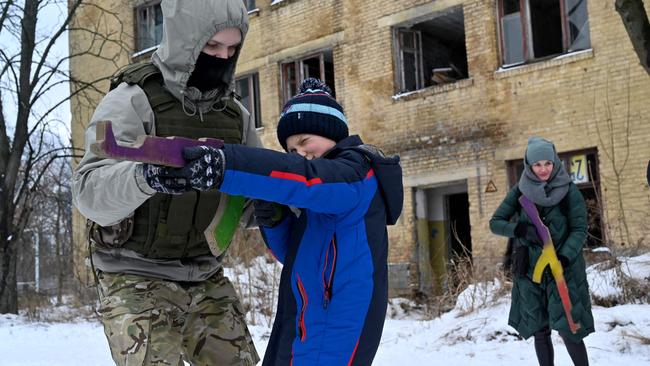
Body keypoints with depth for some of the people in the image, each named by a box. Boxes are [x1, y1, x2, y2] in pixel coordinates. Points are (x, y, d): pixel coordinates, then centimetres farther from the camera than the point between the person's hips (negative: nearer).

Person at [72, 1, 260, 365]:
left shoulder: (235, 114, 3)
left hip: (206, 276, 6)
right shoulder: (133, 100, -14)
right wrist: (143, 177, -45)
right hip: (136, 279, -5)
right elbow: (91, 193, -25)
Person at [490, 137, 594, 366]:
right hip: (530, 270, 3)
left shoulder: (568, 191, -5)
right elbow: (495, 222, 3)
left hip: (563, 269, -3)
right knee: (540, 331, 8)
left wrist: (564, 258, -23)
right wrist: (519, 229, -16)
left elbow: (579, 229, -8)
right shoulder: (520, 192, 2)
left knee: (567, 329, -8)